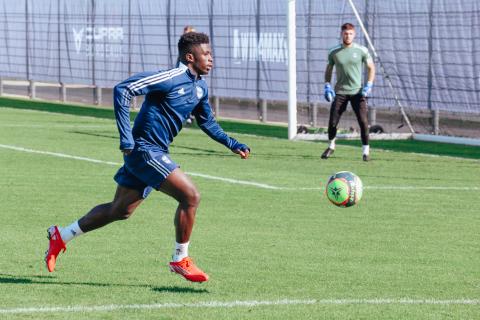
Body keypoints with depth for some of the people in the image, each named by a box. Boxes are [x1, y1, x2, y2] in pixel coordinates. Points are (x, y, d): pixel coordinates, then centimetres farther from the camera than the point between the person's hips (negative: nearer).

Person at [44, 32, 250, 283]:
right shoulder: (172, 78, -18)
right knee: (190, 196, -15)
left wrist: (233, 145, 16)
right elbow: (122, 90, -22)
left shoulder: (200, 87, 10)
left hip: (155, 152, 10)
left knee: (120, 210, 17)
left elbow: (207, 122, 27)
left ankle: (61, 235, 29)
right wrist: (126, 138, -24)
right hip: (145, 150, -10)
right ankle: (180, 260, -2)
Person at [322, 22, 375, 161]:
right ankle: (331, 146, 22)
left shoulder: (362, 50, -3)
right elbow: (329, 69, 14)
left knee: (363, 121, -10)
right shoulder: (334, 52, 1)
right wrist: (327, 85, 2)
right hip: (340, 92, 1)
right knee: (332, 121, -2)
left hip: (357, 92, -1)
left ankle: (365, 151, 1)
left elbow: (371, 67, 7)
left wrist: (369, 85, -5)